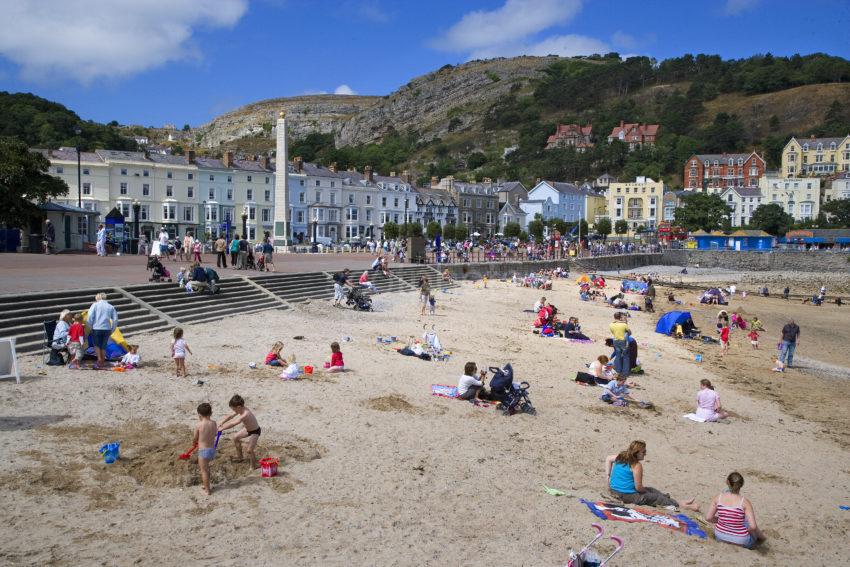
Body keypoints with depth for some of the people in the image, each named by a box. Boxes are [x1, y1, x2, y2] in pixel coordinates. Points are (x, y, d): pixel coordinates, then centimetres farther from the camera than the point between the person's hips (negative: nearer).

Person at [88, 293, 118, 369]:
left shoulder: (95, 305, 2)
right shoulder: (111, 307, 11)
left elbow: (90, 316, -8)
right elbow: (115, 319, 7)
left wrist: (90, 327, 4)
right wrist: (112, 330, 14)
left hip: (97, 328, -3)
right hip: (107, 329, 3)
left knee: (96, 344, 11)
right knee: (103, 346, 12)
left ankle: (99, 360, -5)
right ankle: (102, 363, 13)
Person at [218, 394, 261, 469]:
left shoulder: (245, 414, -38)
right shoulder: (241, 409, -10)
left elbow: (233, 424, -41)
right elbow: (231, 416, 6)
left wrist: (222, 428, -32)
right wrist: (221, 423, 7)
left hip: (255, 432, -10)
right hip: (248, 429, 10)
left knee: (249, 450, -17)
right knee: (236, 438, 23)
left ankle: (254, 466, 6)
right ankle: (239, 457, 40)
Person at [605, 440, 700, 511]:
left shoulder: (621, 456, 5)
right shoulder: (637, 465, -19)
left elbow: (608, 459, 21)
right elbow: (638, 488, -17)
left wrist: (608, 475, 17)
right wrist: (646, 491, 3)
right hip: (627, 496, -9)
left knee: (650, 490, 21)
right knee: (657, 497, 1)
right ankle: (680, 505, 0)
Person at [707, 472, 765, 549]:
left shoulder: (718, 498, -13)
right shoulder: (745, 502, -21)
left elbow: (708, 518, -8)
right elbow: (753, 526, -26)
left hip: (720, 537, 3)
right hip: (741, 541, -3)